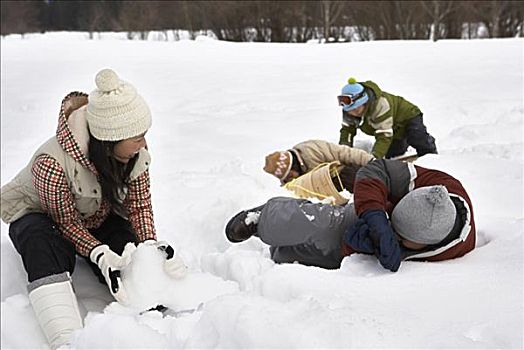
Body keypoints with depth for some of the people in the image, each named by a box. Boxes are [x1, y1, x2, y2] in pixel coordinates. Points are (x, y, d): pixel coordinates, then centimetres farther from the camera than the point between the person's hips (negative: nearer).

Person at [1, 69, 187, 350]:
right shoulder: (52, 164, -38)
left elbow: (139, 205, -12)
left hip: (98, 216, 8)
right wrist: (101, 255, -40)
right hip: (38, 214, -8)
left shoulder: (134, 154, -20)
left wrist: (151, 244, -28)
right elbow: (67, 222, -27)